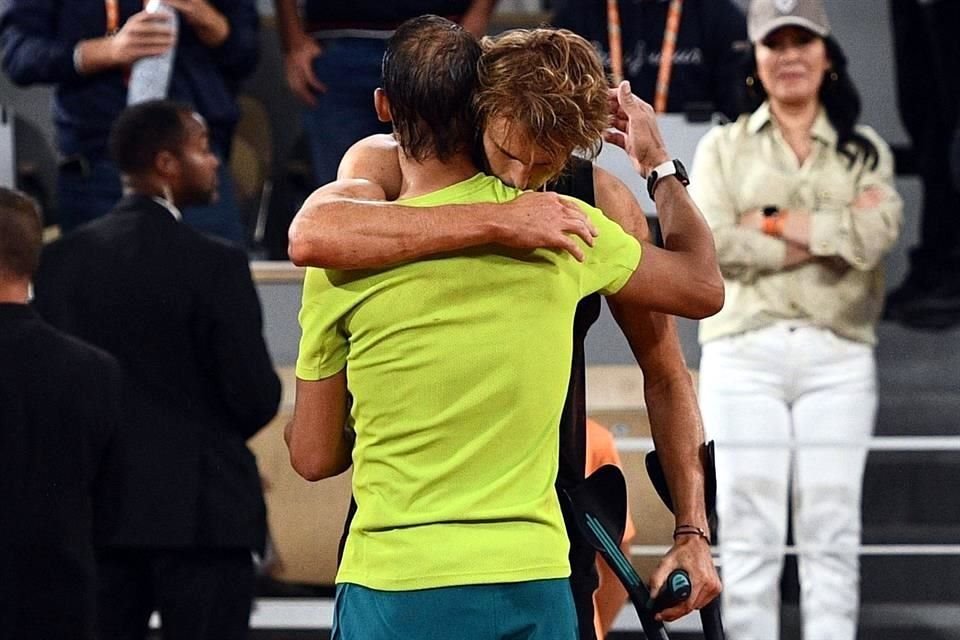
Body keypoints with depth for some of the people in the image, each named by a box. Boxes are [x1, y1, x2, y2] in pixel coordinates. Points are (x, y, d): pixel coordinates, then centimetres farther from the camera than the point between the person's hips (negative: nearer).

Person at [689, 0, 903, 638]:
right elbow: (709, 243, -5)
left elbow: (874, 236, -5)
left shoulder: (865, 151, 14)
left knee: (832, 530, -3)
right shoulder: (724, 147, 13)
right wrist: (832, 235, -6)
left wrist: (774, 222, -5)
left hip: (838, 354, 0)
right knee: (749, 531, -4)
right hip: (744, 352, 0)